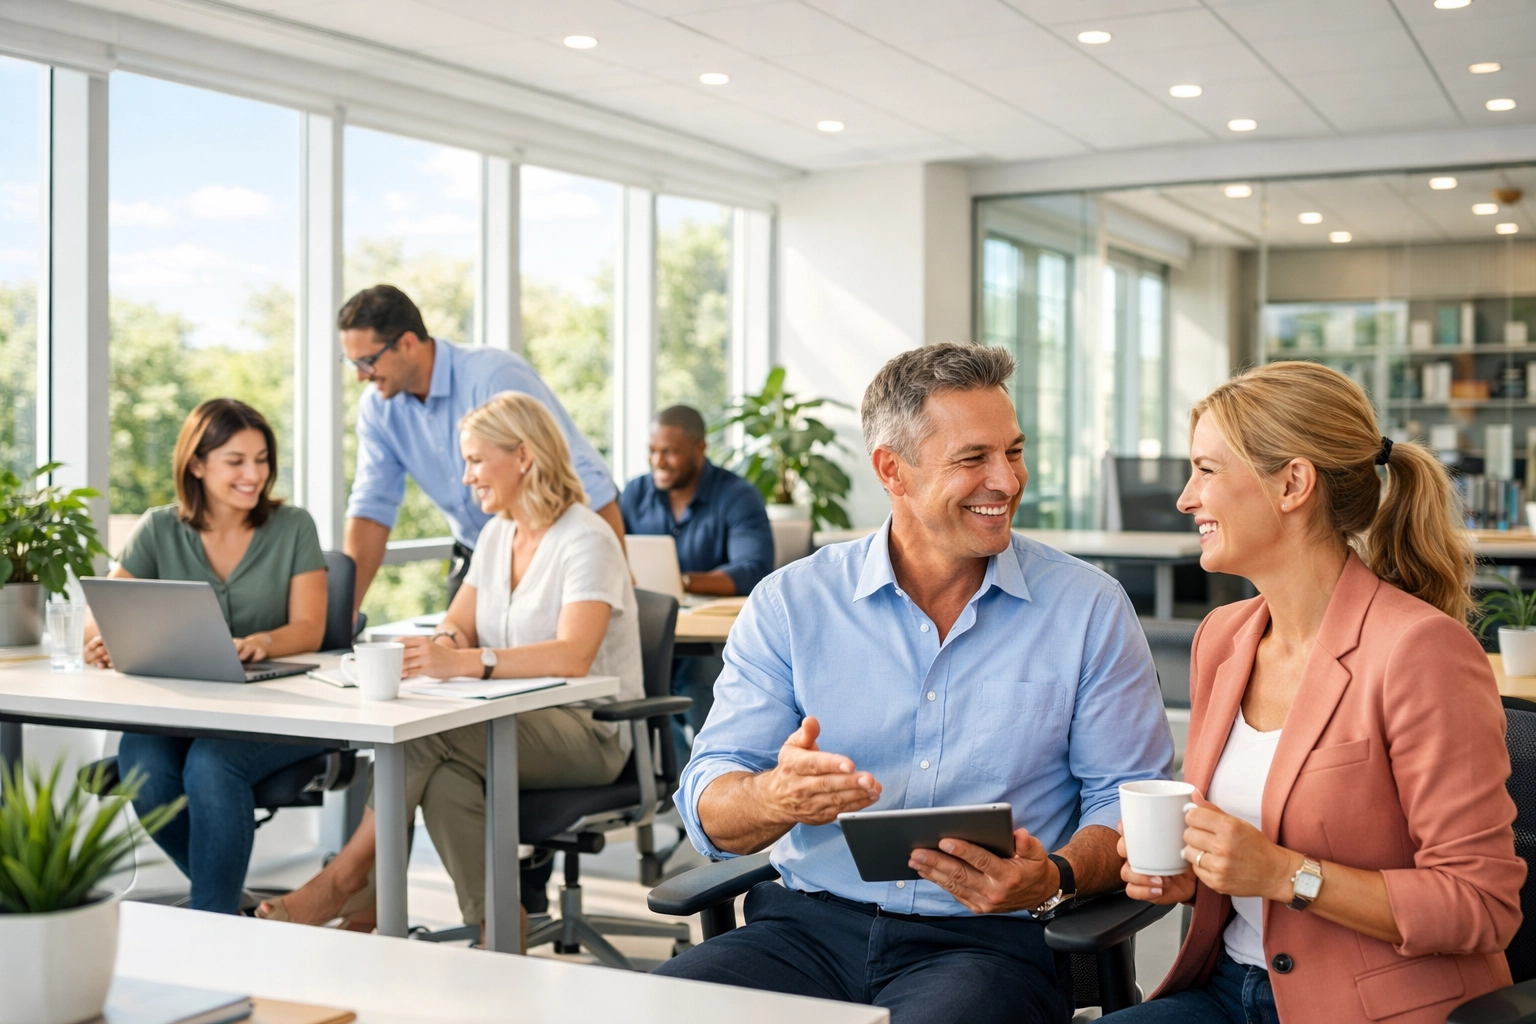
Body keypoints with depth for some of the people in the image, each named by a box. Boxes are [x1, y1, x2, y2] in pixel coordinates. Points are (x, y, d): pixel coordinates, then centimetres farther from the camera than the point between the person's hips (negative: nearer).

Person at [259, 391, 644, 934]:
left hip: (589, 730, -7)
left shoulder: (586, 540, -13)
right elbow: (456, 628, 12)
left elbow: (572, 656, -28)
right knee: (444, 777, -29)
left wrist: (465, 662, -40)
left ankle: (347, 878, -15)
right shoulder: (497, 534, 14)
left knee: (424, 731, -28)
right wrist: (444, 643, -14)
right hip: (517, 723, 7)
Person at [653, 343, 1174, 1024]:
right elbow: (708, 807, 1)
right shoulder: (789, 603, 5)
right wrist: (778, 796, -23)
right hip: (810, 925, 2)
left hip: (987, 940, -2)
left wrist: (1053, 879, -18)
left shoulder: (1089, 609, 4)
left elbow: (1130, 798, 4)